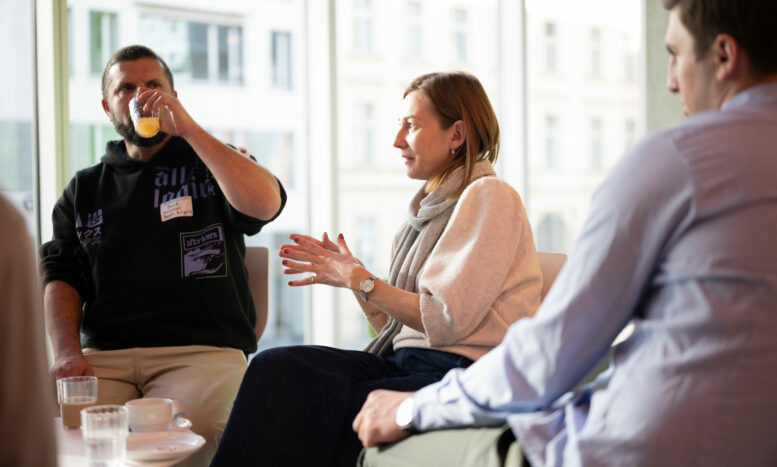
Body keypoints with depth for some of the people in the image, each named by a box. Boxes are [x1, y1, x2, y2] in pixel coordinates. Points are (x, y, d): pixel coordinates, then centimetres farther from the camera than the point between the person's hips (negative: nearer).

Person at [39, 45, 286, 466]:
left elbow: (265, 204, -8)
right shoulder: (85, 189, 24)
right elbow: (61, 277, 15)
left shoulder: (210, 165, 15)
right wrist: (67, 352, -4)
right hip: (104, 356, 3)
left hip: (203, 350, -2)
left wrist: (188, 129, -7)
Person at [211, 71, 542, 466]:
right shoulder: (430, 206, 21)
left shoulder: (488, 197, -5)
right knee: (276, 366, -16)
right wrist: (351, 275, 3)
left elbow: (445, 321, -14)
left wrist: (360, 281, -7)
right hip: (408, 365, 8)